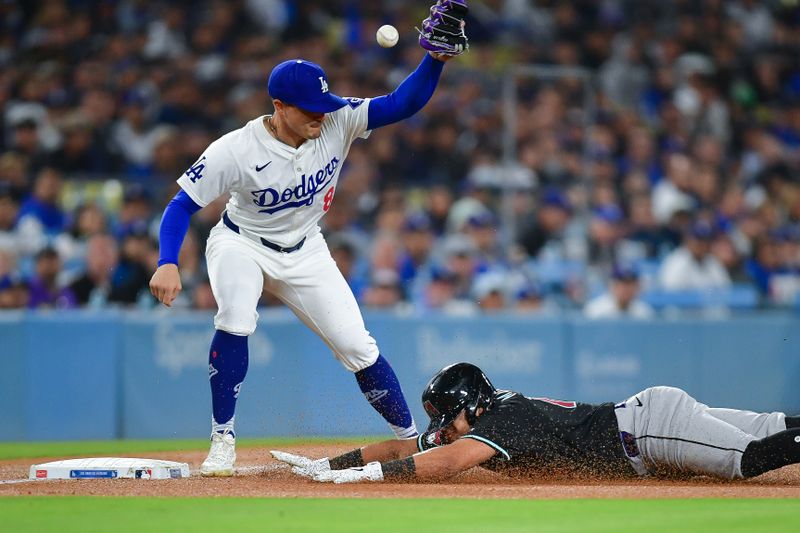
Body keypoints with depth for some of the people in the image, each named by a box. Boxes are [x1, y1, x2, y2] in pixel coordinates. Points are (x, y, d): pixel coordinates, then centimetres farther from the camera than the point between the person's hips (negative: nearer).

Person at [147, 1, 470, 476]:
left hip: (305, 254, 3)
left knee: (357, 346, -2)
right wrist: (168, 264, -36)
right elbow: (183, 205, -22)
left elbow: (404, 103, -24)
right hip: (242, 245, -3)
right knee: (236, 322, -32)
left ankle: (415, 441, 14)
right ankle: (223, 440, -18)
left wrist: (436, 59, -40)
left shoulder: (338, 122, -20)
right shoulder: (236, 151, -28)